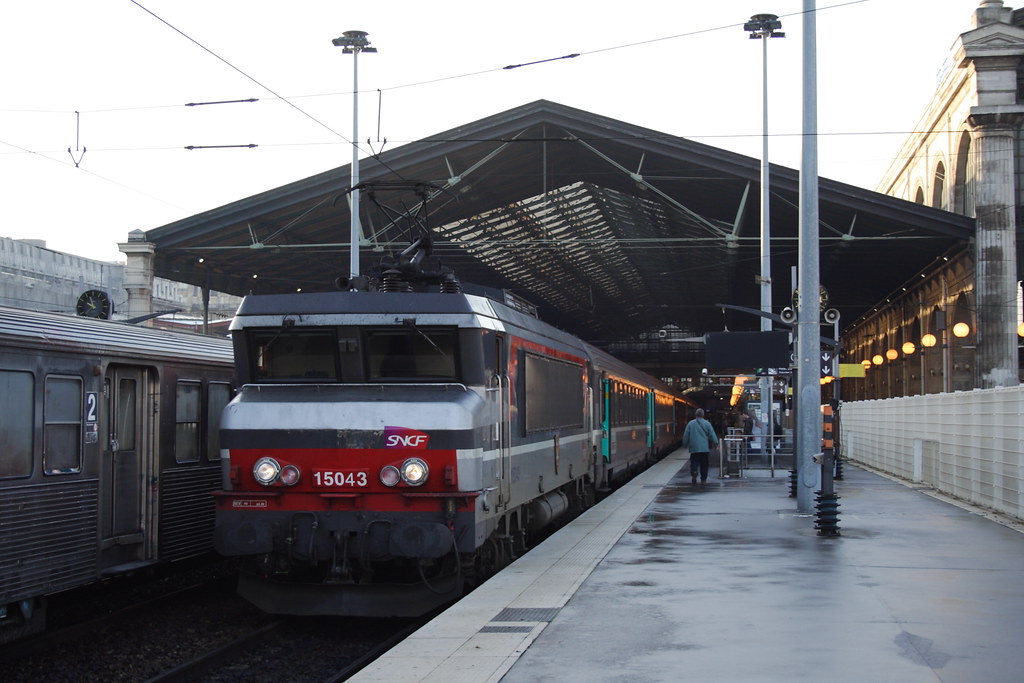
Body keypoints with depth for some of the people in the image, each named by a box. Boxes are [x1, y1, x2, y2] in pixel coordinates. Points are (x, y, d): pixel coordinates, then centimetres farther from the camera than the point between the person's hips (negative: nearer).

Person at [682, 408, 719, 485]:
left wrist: (685, 445, 14)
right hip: (704, 448, 0)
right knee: (704, 464, 8)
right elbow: (712, 435, -2)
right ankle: (703, 479, 9)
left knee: (694, 462, 3)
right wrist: (715, 443, 6)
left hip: (694, 448, 0)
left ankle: (694, 472, -26)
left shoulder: (690, 423, 1)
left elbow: (686, 436, 4)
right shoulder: (707, 423, 1)